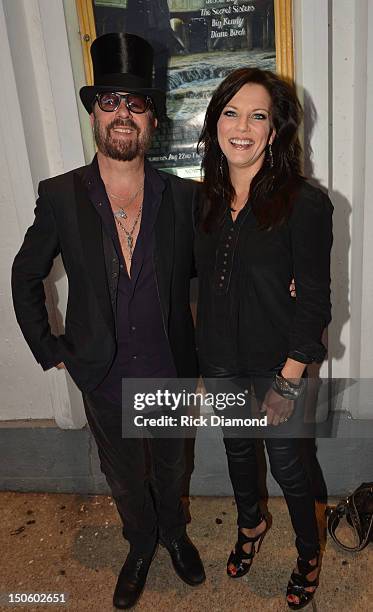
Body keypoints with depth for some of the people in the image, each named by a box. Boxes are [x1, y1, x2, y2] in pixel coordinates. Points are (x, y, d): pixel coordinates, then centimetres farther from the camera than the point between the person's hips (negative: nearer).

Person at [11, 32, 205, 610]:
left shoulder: (183, 196, -11)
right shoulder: (60, 196, -12)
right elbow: (26, 276, 1)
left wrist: (200, 352, 2)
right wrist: (47, 348, 0)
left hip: (170, 373, 0)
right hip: (103, 379, 0)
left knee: (170, 466, 24)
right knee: (124, 475, 23)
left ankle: (174, 534, 55)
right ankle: (141, 545, 52)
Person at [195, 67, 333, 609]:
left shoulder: (304, 203, -16)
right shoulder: (208, 200, 0)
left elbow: (314, 300, -15)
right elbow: (203, 278, 6)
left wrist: (288, 380, -16)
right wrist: (202, 355, 3)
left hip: (275, 361, -4)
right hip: (220, 358, 5)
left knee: (285, 462, 12)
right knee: (236, 447, 23)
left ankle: (309, 554, 42)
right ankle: (251, 524, 53)